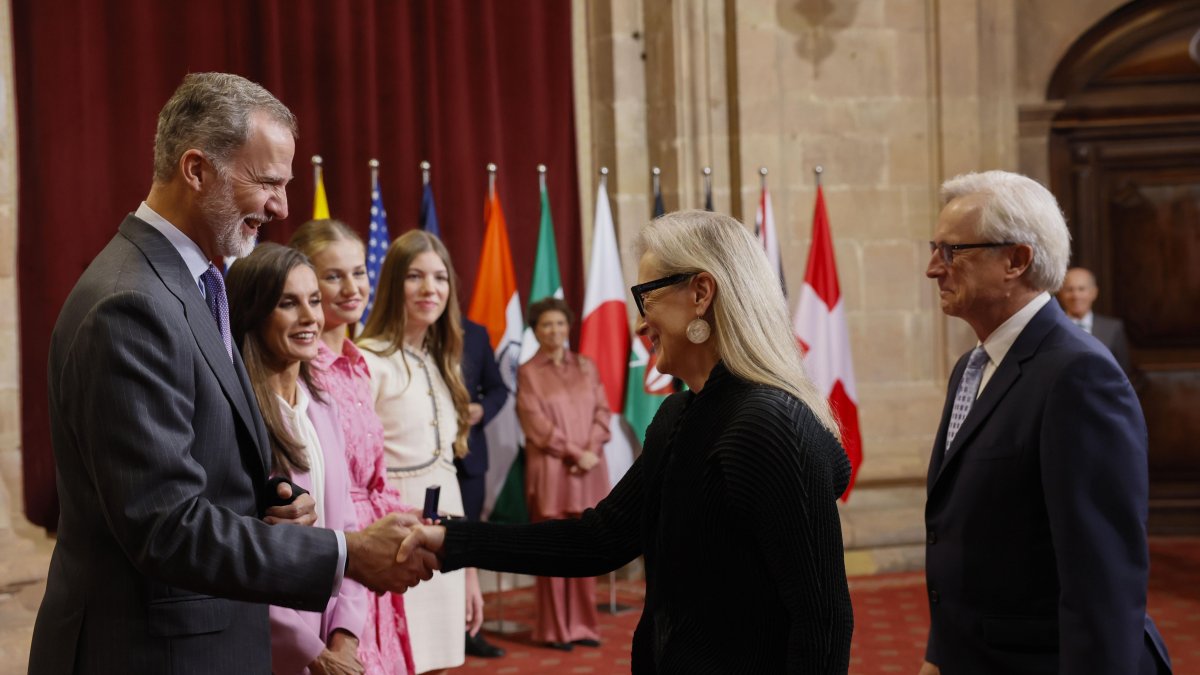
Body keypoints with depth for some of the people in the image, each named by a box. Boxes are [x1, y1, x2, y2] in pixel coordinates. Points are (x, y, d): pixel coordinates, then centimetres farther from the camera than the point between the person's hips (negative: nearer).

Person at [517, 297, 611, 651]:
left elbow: (603, 411, 8)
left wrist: (592, 449, -9)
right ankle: (554, 629, 5)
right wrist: (574, 452, -12)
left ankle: (583, 624, 12)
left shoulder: (586, 366, 13)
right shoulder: (528, 372, 3)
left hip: (589, 469, 3)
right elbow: (536, 423, -5)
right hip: (550, 470, -3)